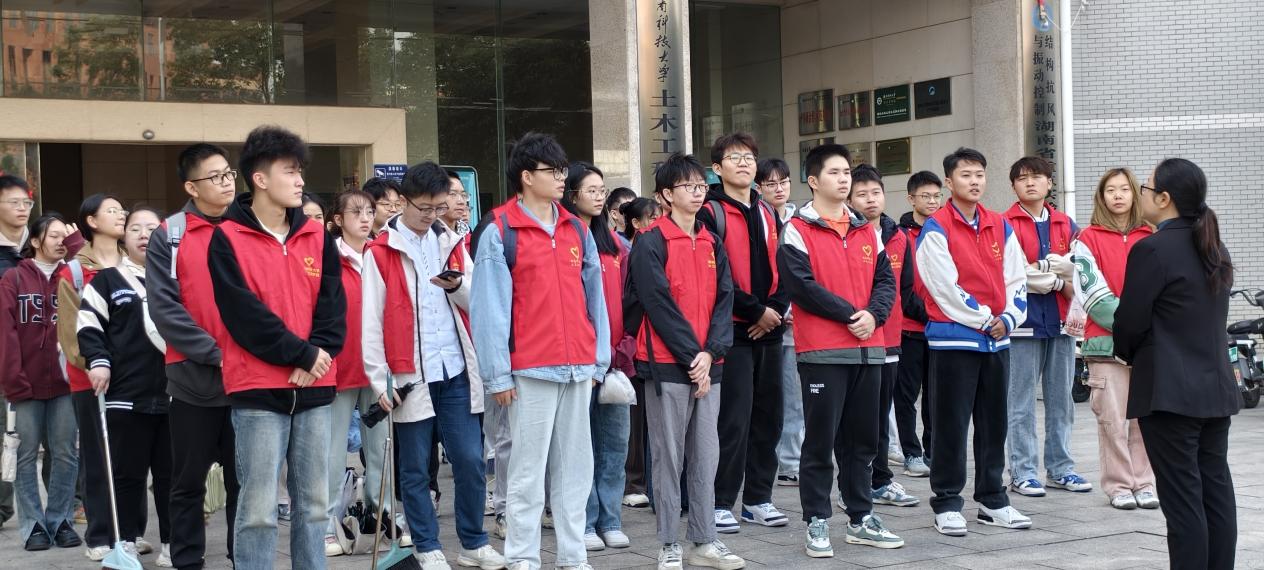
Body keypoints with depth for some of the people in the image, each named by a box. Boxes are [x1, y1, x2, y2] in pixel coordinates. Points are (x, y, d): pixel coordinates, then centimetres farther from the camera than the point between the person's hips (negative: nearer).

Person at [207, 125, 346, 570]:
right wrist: (302, 353, -12)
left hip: (314, 388, 5)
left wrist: (317, 355, -11)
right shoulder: (227, 240, -3)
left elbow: (333, 305, 6)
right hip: (258, 389, -5)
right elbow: (243, 313, -11)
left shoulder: (317, 238, 11)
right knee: (259, 507, -4)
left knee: (314, 503, 9)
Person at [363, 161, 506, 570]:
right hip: (411, 375, -3)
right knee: (415, 470, 6)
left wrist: (458, 287, -10)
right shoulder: (381, 251, -2)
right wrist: (379, 379, -9)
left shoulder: (451, 242, 12)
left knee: (470, 461, 3)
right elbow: (372, 320, -4)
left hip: (455, 371, 3)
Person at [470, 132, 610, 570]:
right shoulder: (499, 232, -4)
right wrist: (497, 373, -10)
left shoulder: (577, 230, 13)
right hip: (530, 370, -5)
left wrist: (599, 359, 8)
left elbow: (594, 298, 14)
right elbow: (488, 307, -7)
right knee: (528, 470, 0)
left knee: (576, 467, 9)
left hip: (578, 368, 5)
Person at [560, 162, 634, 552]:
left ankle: (610, 520, 17)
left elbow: (626, 296, 14)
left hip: (616, 355, 6)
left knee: (616, 438, 8)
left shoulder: (613, 242, 15)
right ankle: (583, 524, 8)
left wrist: (625, 344, 3)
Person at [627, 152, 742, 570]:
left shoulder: (713, 245, 13)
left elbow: (724, 301, 7)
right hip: (668, 365, -5)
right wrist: (691, 355, -13)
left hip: (708, 365, 6)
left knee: (706, 456, 9)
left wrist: (710, 353, -8)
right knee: (669, 457, 0)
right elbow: (660, 304, -11)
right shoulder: (651, 244, -5)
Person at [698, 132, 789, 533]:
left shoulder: (768, 214, 16)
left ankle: (758, 498, 18)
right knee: (733, 418, -8)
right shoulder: (711, 214, -4)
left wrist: (777, 308, -4)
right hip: (732, 330, -6)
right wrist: (756, 310, -12)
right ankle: (720, 503, 0)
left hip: (769, 330, 7)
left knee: (768, 415, 9)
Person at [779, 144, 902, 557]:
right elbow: (802, 285, -14)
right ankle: (817, 523, 7)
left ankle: (861, 519, 22)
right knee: (821, 441, -1)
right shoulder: (797, 230, -4)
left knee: (862, 440, 12)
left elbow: (885, 279, 10)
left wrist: (873, 314, -9)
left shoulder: (866, 231, 14)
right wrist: (849, 313, -14)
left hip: (868, 348, 6)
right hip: (822, 351, -6)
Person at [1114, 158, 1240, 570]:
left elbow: (1129, 320, -12)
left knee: (1182, 499, -5)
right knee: (1217, 492, 10)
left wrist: (1126, 353, 10)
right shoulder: (1216, 250, 12)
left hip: (1169, 392, -8)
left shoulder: (1152, 250, -14)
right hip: (1216, 388, 8)